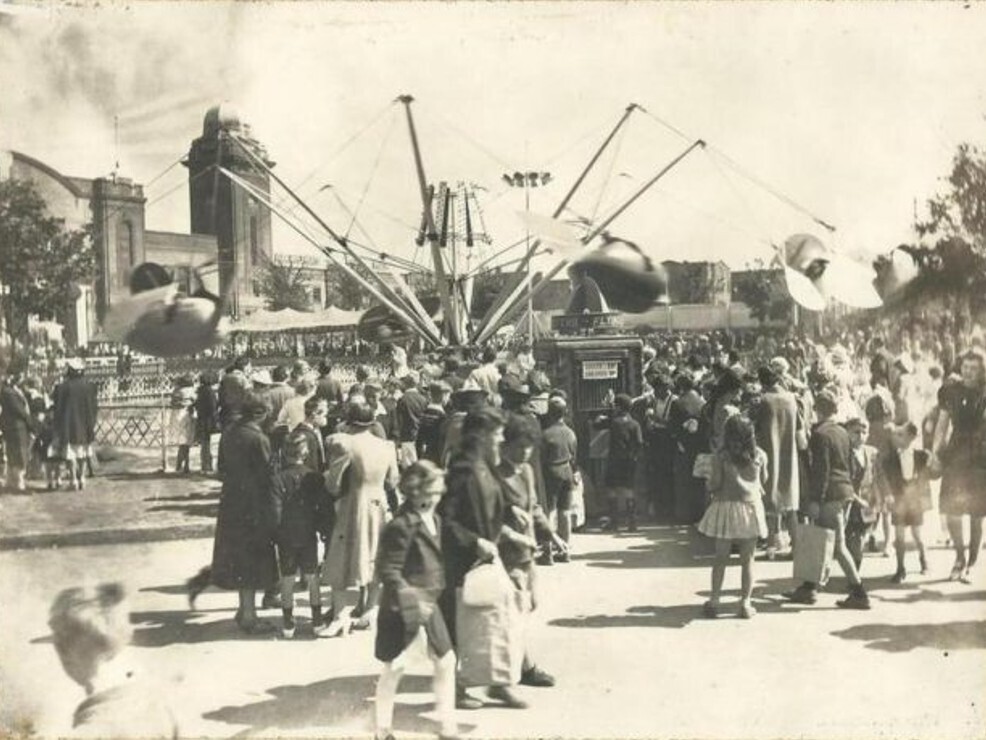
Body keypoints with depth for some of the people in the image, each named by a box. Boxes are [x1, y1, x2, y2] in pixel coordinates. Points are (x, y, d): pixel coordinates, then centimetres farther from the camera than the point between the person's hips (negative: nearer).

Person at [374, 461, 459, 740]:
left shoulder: (434, 519, 5)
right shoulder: (401, 526, -23)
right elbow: (387, 571, -22)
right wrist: (412, 600, -24)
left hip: (428, 603, 8)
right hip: (402, 608, -8)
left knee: (446, 661, 9)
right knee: (394, 668, 5)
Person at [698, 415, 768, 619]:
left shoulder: (720, 455, -8)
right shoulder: (759, 455, -1)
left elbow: (715, 483, -8)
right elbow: (764, 480, 10)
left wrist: (709, 487, 13)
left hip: (726, 506, -1)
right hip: (751, 506, 1)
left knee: (721, 558, 7)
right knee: (747, 559, 7)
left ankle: (714, 601, 11)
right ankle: (746, 603, 9)